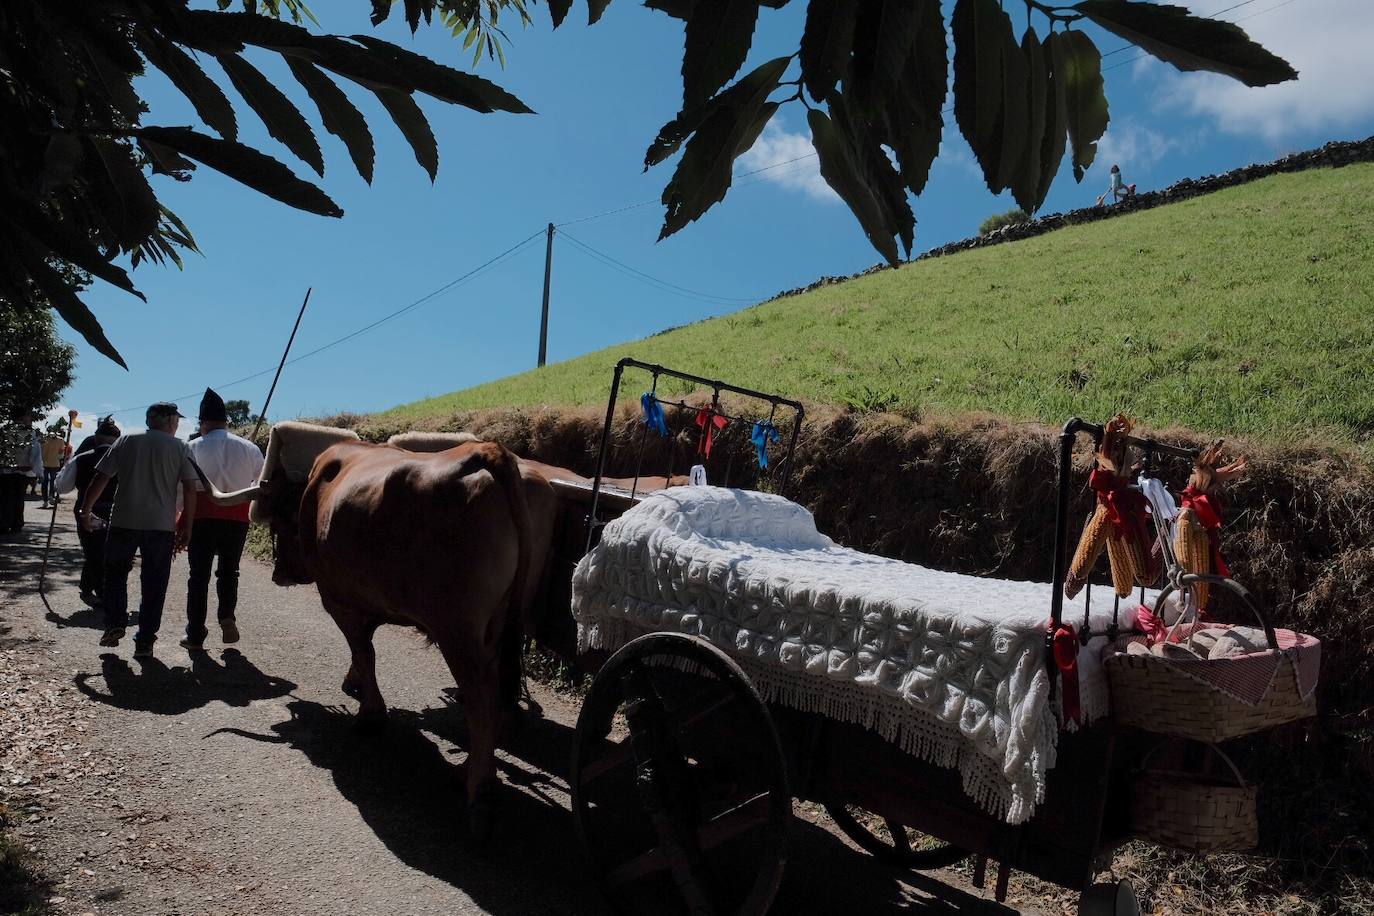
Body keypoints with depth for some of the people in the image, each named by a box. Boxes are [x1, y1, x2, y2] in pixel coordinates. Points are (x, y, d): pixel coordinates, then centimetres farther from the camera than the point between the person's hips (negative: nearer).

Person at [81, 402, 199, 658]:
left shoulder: (126, 441, 6)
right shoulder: (180, 448, 1)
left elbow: (100, 479, 3)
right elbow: (190, 489, -5)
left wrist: (86, 511, 14)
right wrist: (186, 527, 0)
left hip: (123, 522, 1)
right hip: (162, 526, -1)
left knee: (115, 573, 21)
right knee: (154, 584, 6)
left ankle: (115, 624, 11)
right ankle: (145, 642, 7)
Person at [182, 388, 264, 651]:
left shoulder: (194, 447, -3)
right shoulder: (248, 448, 3)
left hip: (203, 517, -1)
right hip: (237, 518, 2)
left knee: (199, 575, 8)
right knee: (229, 571, 16)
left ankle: (195, 635, 11)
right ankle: (227, 616, -7)